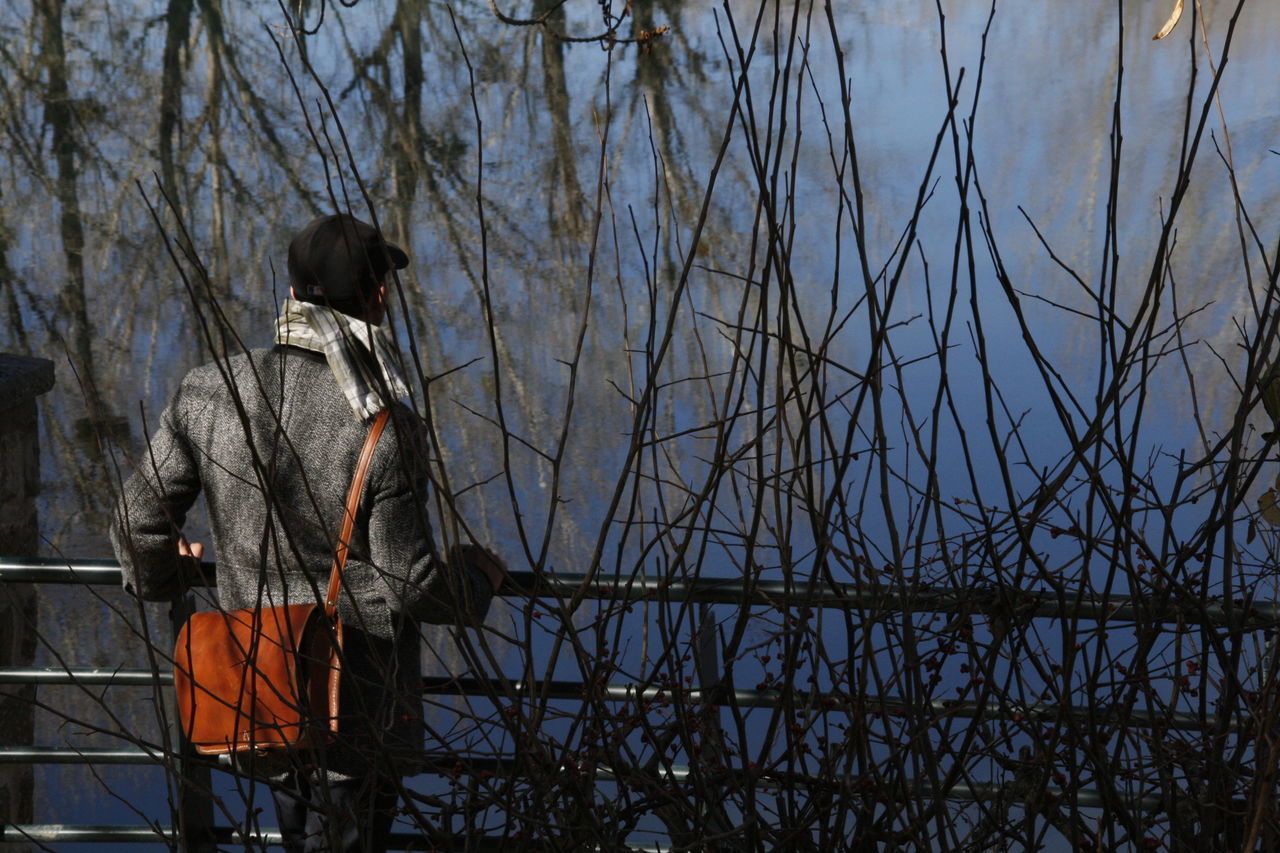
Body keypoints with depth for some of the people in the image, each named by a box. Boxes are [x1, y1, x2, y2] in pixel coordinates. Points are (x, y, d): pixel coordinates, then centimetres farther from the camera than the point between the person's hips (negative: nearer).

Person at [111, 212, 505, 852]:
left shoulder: (208, 394, -9)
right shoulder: (386, 432, -23)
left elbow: (139, 523, -2)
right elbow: (410, 586, -18)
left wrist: (156, 573, 21)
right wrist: (476, 576, 4)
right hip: (359, 715, -5)